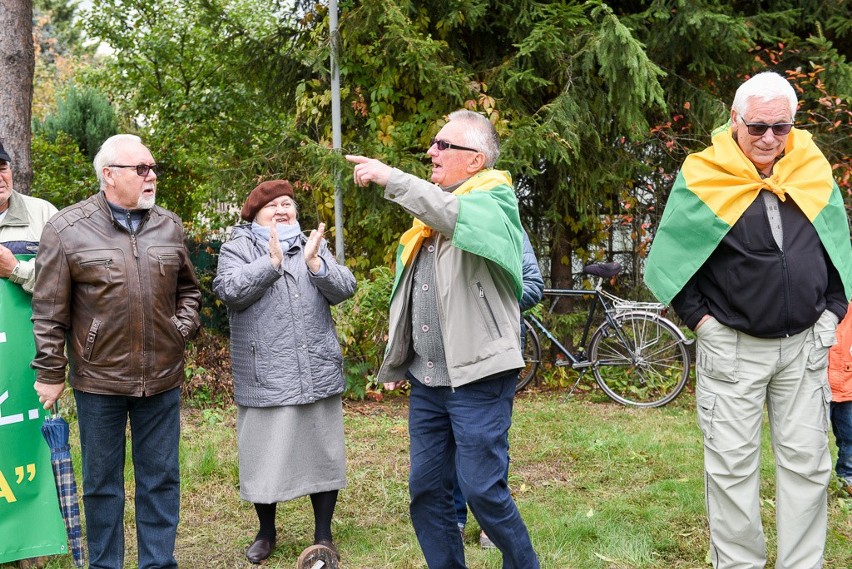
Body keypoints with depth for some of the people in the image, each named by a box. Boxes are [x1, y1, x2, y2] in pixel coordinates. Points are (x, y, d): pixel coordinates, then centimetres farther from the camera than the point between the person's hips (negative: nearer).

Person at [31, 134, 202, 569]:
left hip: (162, 378, 3)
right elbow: (49, 311, -4)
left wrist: (182, 328, 2)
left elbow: (188, 289, 18)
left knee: (161, 477, 11)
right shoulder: (67, 229, -5)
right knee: (102, 481, 10)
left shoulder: (169, 226, 6)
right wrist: (49, 373, -5)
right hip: (98, 379, -3)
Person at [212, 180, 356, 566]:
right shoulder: (238, 248, 2)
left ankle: (323, 535, 23)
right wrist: (272, 261, -21)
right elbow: (229, 290, -16)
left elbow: (345, 289, 0)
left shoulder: (314, 246, 12)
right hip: (265, 378, -2)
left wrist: (314, 263, -16)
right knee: (265, 456, 6)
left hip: (318, 372, 3)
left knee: (321, 453, 8)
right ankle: (266, 533, 27)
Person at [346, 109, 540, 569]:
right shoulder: (431, 206, 17)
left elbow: (458, 218, -31)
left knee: (483, 490, -4)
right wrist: (396, 342, 20)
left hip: (478, 375, -7)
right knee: (425, 491, 9)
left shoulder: (494, 201, -6)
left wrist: (391, 179, -31)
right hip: (426, 377, 8)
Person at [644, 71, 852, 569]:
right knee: (732, 467, 3)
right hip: (732, 346, -3)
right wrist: (701, 319, -6)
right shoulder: (704, 177, -7)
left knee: (807, 464, 9)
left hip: (805, 344, 3)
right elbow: (674, 256, -1)